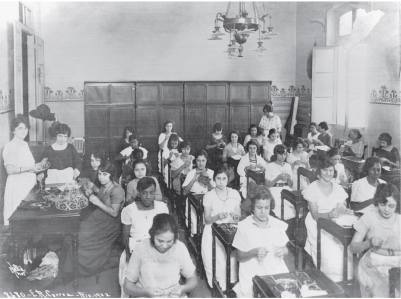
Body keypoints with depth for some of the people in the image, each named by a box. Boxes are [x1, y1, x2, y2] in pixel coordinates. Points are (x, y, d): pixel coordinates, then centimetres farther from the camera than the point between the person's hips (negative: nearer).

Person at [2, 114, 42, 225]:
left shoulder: (25, 145, 13)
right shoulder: (9, 146, -9)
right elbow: (10, 170, -19)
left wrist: (37, 167, 6)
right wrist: (30, 168, -25)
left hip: (30, 185, 7)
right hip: (17, 186, -7)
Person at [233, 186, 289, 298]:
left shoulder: (278, 225, 6)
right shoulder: (244, 227, -3)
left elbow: (285, 250, 16)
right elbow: (239, 257, 1)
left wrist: (283, 251, -6)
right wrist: (254, 252, -17)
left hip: (277, 272, 3)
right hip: (252, 275, -3)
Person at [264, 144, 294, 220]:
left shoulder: (288, 166, 16)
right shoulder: (270, 166, 1)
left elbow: (291, 185, 16)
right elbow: (267, 185, -3)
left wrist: (289, 179, -4)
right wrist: (278, 178, -11)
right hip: (275, 191, -4)